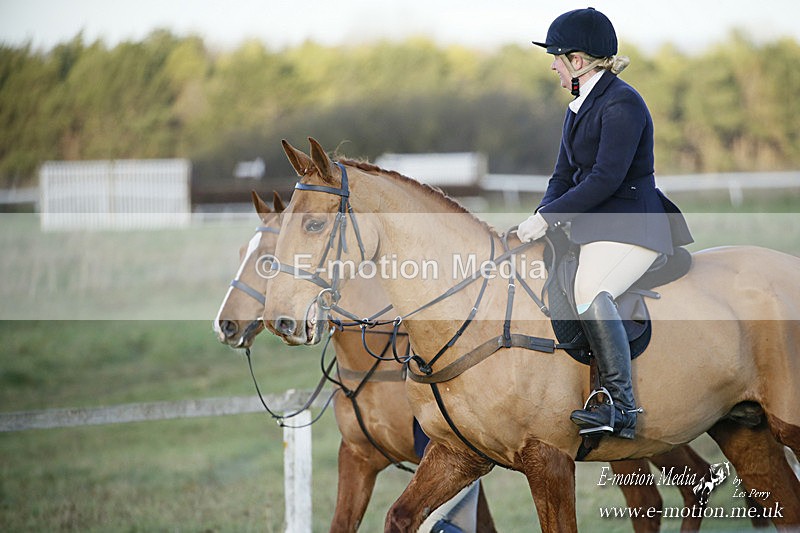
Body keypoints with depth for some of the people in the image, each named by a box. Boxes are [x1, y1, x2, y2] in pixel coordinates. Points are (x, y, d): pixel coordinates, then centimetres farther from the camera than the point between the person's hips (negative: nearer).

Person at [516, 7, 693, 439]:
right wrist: (538, 220, -4)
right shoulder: (579, 108, 16)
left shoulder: (621, 104, -14)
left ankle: (622, 406, -34)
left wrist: (547, 218, -20)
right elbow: (564, 175, 15)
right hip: (593, 228, 11)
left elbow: (606, 179, -21)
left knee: (589, 290, -33)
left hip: (631, 229, -11)